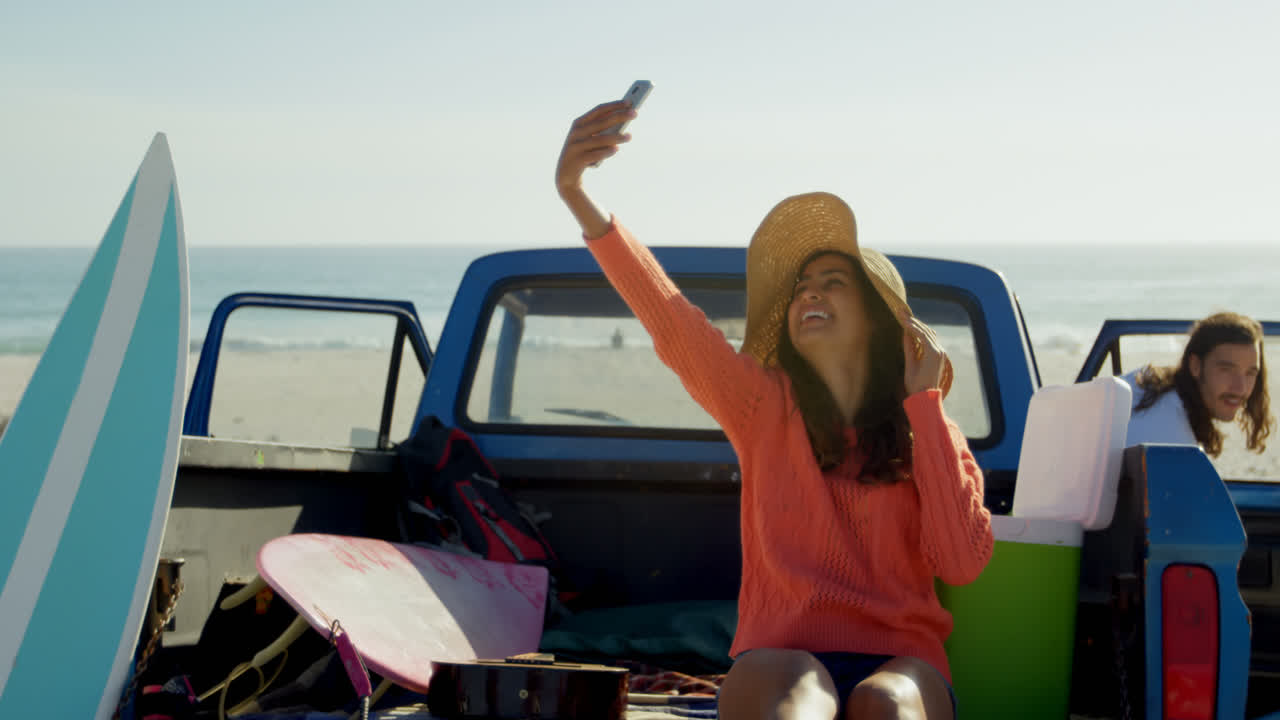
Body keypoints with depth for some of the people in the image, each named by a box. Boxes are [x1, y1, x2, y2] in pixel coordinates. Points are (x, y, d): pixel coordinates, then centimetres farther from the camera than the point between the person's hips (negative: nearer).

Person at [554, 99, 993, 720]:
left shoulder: (928, 434, 13)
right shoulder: (767, 406, 11)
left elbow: (963, 563, -6)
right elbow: (669, 319, -7)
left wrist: (922, 405, 1)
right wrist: (577, 197, -22)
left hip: (897, 661, 1)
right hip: (780, 658, 0)